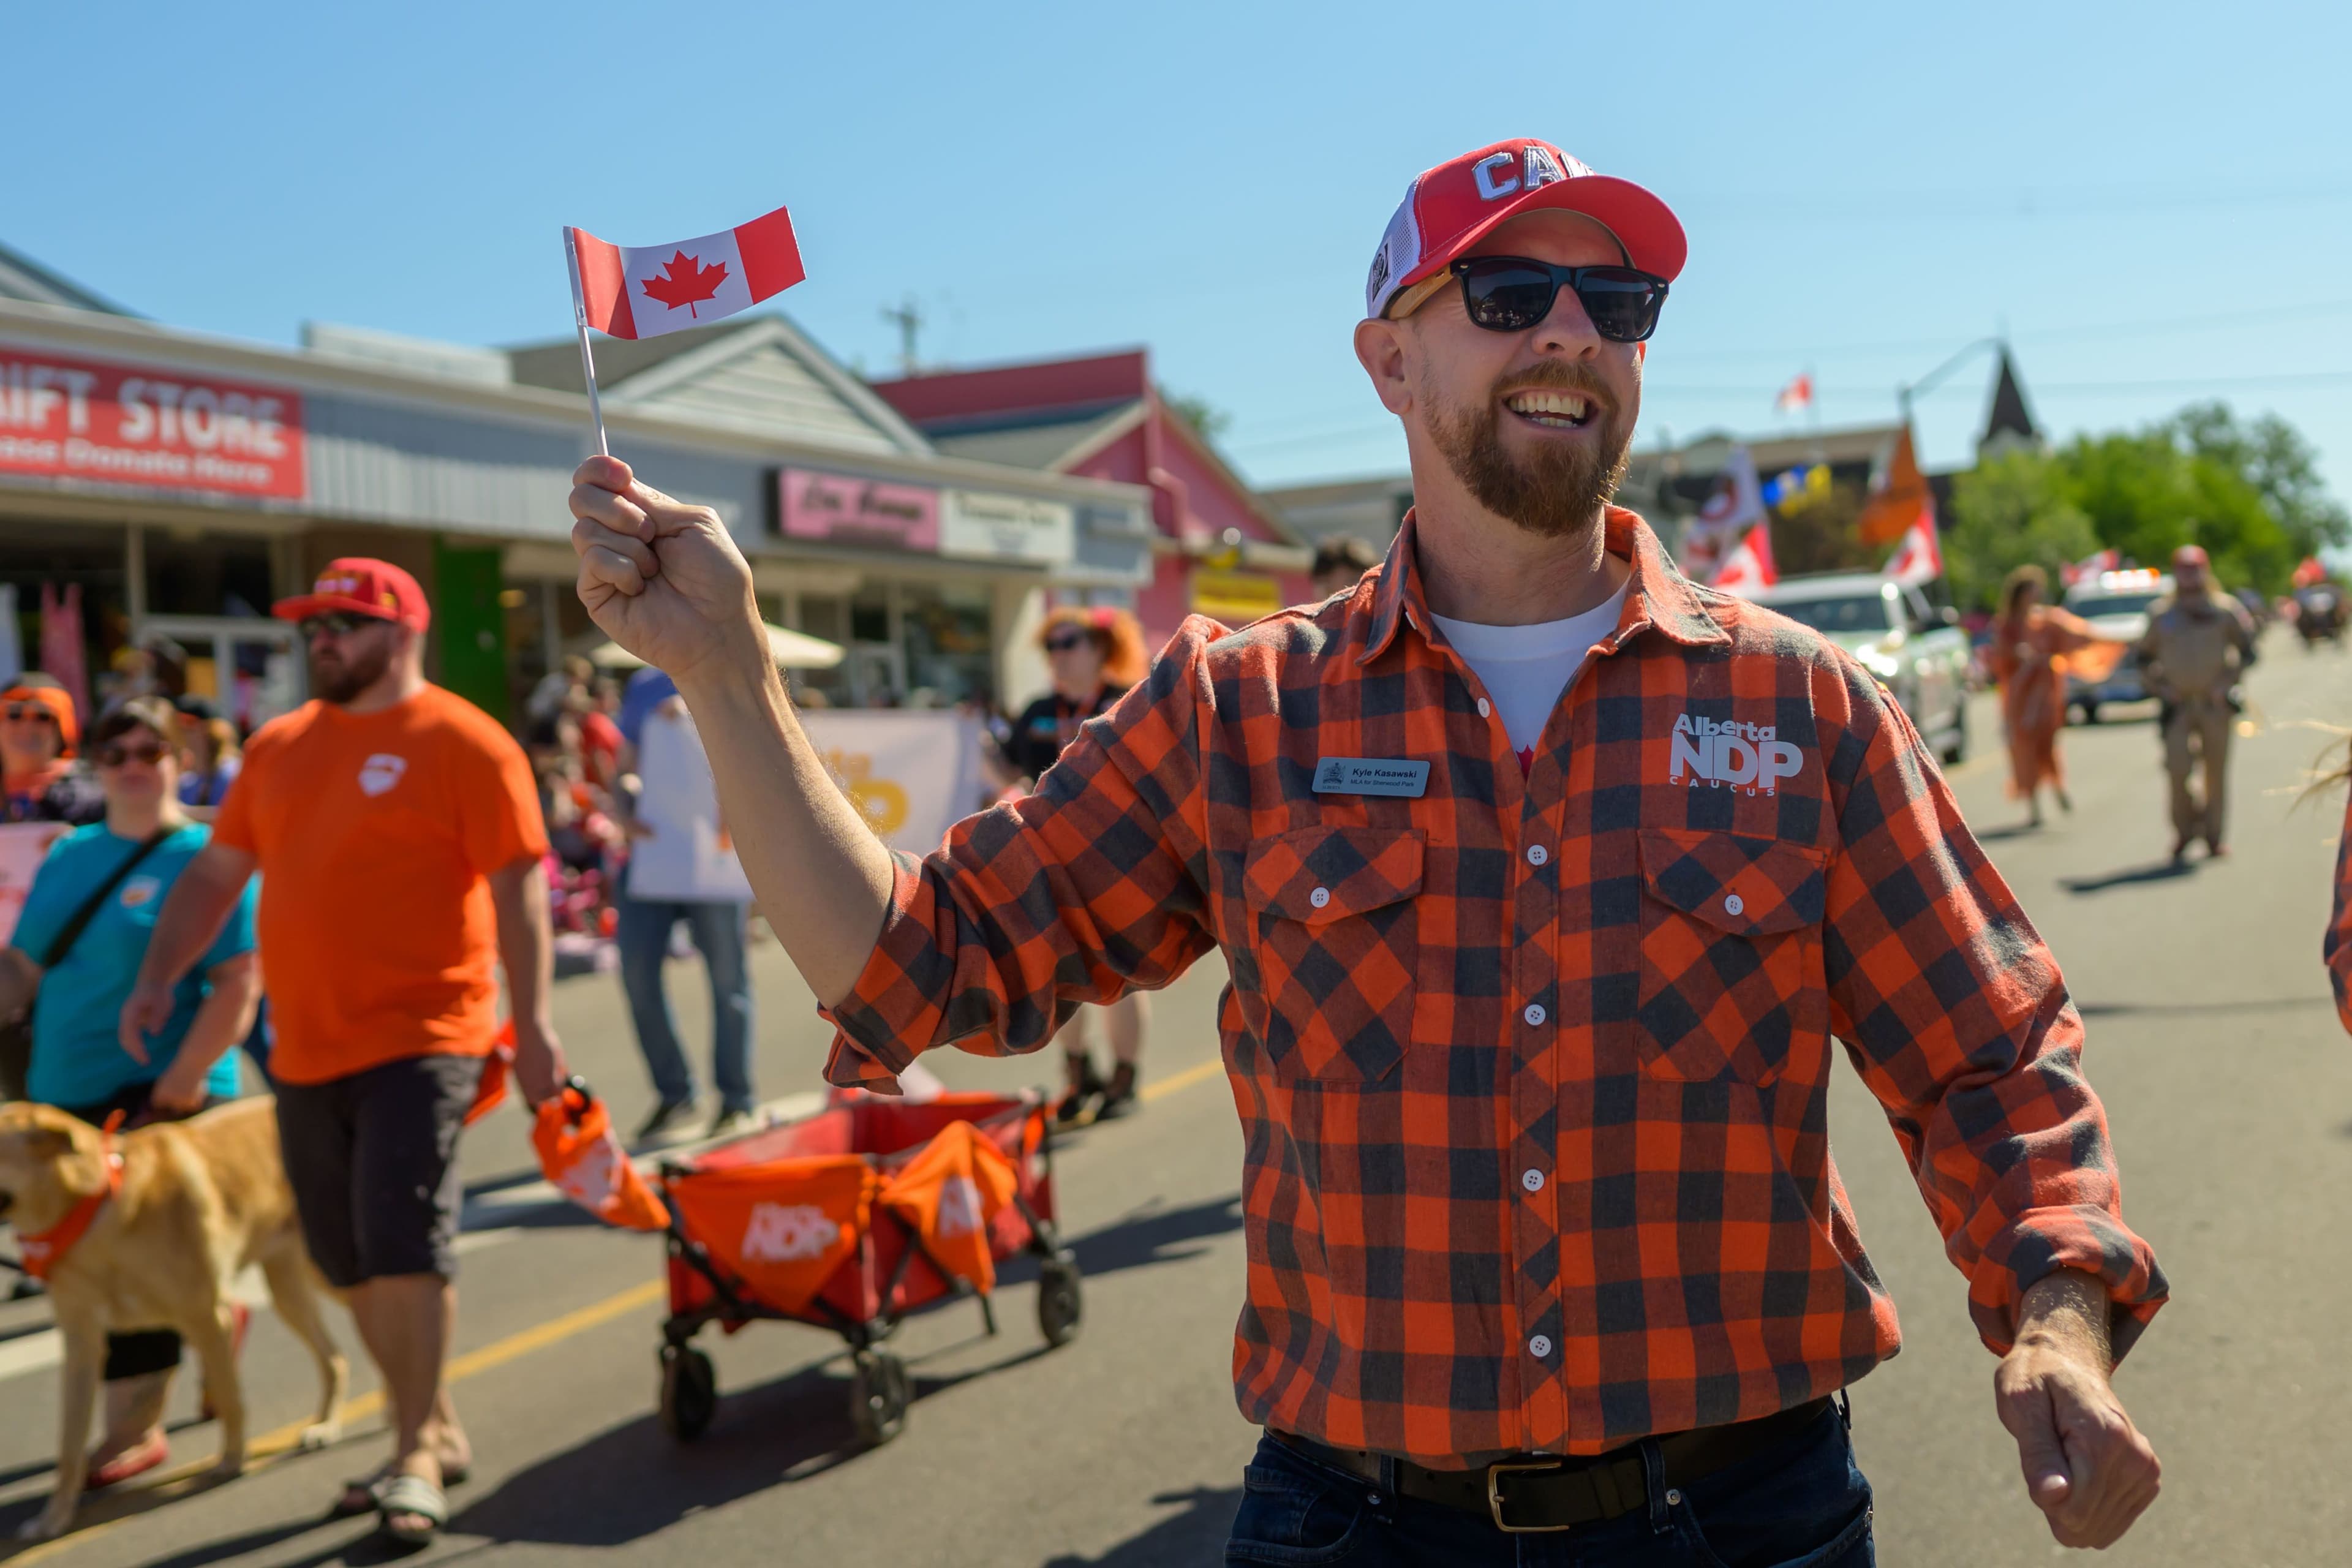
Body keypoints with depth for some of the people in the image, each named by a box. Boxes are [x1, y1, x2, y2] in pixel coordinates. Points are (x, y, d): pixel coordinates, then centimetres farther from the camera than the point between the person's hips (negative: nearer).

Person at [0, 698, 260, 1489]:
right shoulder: (69, 854, 12)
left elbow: (238, 986, -15)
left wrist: (174, 1091, -18)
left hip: (159, 1097, -6)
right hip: (66, 1096, 7)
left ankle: (134, 1431, 11)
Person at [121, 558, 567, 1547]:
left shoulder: (463, 742, -6)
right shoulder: (277, 747, 13)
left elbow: (517, 888, -10)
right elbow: (215, 873, 18)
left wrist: (531, 1021, -14)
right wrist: (159, 979, 8)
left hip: (419, 1043, -7)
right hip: (307, 1051, 7)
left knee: (403, 1247, -8)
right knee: (349, 1260, 12)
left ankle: (416, 1455, 6)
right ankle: (434, 1431, 27)